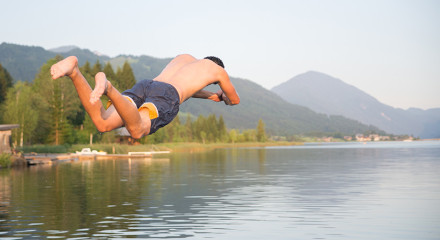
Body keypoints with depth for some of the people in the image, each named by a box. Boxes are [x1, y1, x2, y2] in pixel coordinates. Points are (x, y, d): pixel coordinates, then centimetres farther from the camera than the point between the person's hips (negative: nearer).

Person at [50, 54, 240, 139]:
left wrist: (210, 96, 77)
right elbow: (235, 100, 45)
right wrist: (224, 96, 70)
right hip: (166, 97, -5)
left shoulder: (184, 57, 48)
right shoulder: (217, 69, 33)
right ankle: (107, 87, -58)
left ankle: (73, 71, -35)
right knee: (136, 131, -34)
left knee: (102, 123, -18)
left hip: (143, 86, 6)